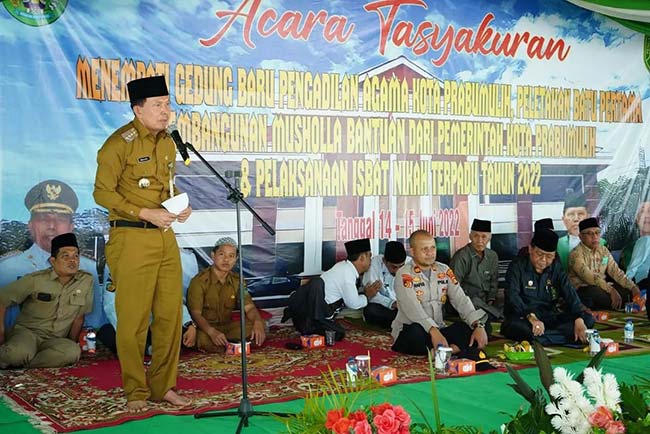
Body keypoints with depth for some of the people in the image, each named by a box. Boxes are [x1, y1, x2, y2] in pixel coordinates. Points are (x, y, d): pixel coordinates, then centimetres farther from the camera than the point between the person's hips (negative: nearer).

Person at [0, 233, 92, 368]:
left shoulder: (87, 280, -1)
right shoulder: (36, 280, -6)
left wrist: (72, 342, 3)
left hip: (56, 340, 3)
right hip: (27, 332, -3)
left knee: (73, 352, -34)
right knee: (19, 352, -39)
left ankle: (18, 365, -20)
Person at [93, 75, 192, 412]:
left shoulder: (167, 142, 13)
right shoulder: (119, 143, -9)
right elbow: (102, 193, -11)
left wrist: (181, 207, 3)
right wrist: (145, 213, -17)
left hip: (166, 238, 7)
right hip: (132, 239, -7)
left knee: (171, 314, 8)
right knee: (134, 319, -1)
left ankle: (164, 386, 21)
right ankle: (135, 392, 13)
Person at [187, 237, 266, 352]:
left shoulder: (237, 281, 5)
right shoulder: (199, 281, -13)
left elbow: (249, 307, -1)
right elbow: (195, 313, -19)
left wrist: (258, 322, -26)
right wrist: (212, 332, -38)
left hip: (227, 326, 5)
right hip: (205, 328, -5)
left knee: (258, 325, -17)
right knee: (204, 339, -40)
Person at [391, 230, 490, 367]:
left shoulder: (444, 271, 9)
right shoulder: (404, 275, -9)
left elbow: (460, 300, -1)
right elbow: (412, 308, -24)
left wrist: (478, 325, -18)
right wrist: (433, 331, -38)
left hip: (439, 331, 5)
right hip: (409, 332, -5)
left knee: (469, 328, -18)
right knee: (416, 332, -38)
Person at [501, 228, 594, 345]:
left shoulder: (556, 268, 9)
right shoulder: (517, 266, -4)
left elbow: (570, 294, -2)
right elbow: (513, 296, -18)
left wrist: (579, 319, -22)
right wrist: (531, 317, -35)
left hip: (551, 317, 5)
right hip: (523, 317, -5)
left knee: (588, 319, -12)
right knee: (512, 326, -37)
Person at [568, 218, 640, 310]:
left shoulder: (604, 250, 11)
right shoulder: (576, 254, -13)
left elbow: (616, 271, 5)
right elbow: (588, 276, -26)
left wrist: (633, 287, -10)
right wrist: (611, 290, -36)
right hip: (583, 288, -7)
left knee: (629, 291, -11)